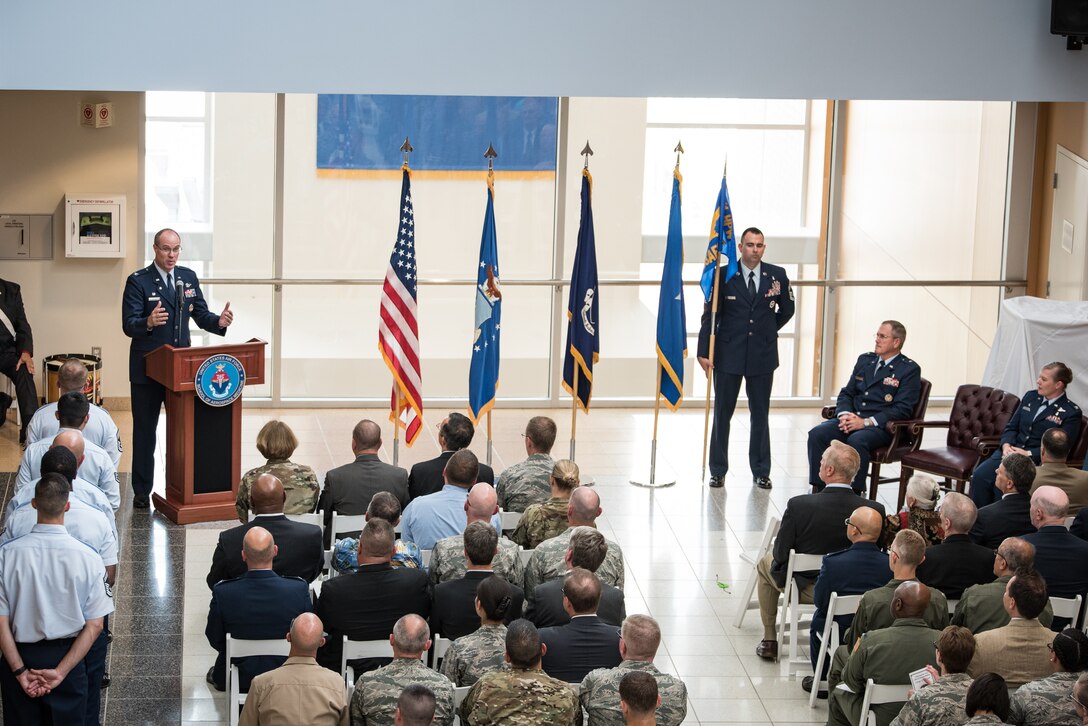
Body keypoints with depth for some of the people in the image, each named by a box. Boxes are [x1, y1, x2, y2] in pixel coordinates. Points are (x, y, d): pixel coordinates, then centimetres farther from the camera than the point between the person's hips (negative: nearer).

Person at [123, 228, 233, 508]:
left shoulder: (188, 277, 6)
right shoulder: (138, 281, -10)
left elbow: (200, 314, 9)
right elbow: (128, 325, -16)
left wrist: (219, 321, -13)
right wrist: (148, 323, -37)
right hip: (147, 368, -4)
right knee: (144, 430, 5)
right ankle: (142, 491, 12)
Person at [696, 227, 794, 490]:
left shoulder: (777, 275, 0)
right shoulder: (724, 275, -5)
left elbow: (787, 309, 17)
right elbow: (710, 316, -5)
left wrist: (768, 330, 12)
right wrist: (704, 352, -9)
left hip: (762, 355, 1)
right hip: (728, 355, -1)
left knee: (760, 415, 8)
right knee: (722, 414, 6)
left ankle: (761, 472, 17)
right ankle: (718, 471, 15)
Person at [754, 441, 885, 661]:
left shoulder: (799, 505, -26)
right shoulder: (875, 510, -20)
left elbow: (780, 555, -16)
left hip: (805, 589, -3)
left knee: (766, 565, 29)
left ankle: (770, 641, 32)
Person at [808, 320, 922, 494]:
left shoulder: (910, 370, -2)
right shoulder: (865, 360, 18)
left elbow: (903, 409, -10)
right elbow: (846, 393, 18)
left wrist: (866, 422, -18)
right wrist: (844, 414, -5)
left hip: (881, 426, -6)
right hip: (852, 419, 6)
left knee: (856, 440, -37)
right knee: (817, 434, -20)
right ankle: (820, 489, -18)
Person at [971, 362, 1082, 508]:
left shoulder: (1071, 412, -2)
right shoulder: (1030, 397, 17)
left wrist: (1028, 454, -16)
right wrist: (1006, 445, -4)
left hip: (1036, 460, -6)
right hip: (1011, 451, 6)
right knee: (979, 475, -22)